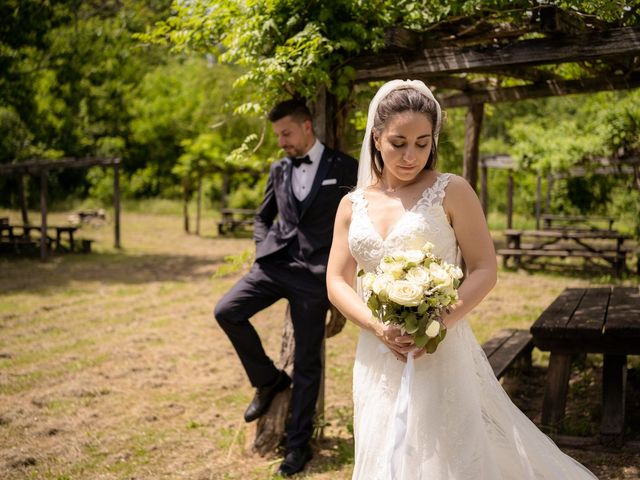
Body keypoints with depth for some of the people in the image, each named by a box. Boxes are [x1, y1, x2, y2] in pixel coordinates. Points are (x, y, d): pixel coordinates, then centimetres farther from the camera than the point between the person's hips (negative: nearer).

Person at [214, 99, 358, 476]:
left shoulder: (344, 168, 0)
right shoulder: (279, 170, 13)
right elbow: (263, 217, 24)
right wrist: (263, 249, 7)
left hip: (315, 272, -4)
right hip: (275, 263, 4)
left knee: (307, 362, 2)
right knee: (227, 311, -15)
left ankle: (298, 443, 17)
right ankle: (269, 380, 9)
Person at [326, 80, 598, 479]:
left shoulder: (451, 192, -4)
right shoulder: (353, 205, 7)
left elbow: (485, 270, -6)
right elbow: (337, 283, 5)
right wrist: (379, 328, -12)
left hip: (441, 352, -4)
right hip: (378, 357, 4)